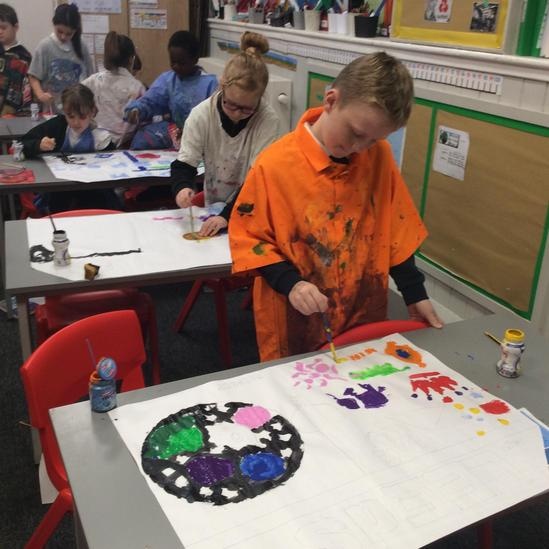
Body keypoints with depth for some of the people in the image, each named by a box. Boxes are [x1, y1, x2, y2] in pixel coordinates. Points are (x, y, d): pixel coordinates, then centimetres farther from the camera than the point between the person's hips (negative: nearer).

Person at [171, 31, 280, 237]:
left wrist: (227, 214, -28)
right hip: (211, 208, 4)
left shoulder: (268, 119, -17)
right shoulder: (201, 115, -12)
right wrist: (182, 187, -31)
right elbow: (183, 164, -8)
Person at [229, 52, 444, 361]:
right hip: (295, 323, -3)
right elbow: (250, 237, -10)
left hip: (365, 315, 4)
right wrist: (290, 283, -23)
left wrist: (415, 293, 3)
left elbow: (395, 228, 4)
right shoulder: (275, 164, -17)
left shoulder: (380, 156, -5)